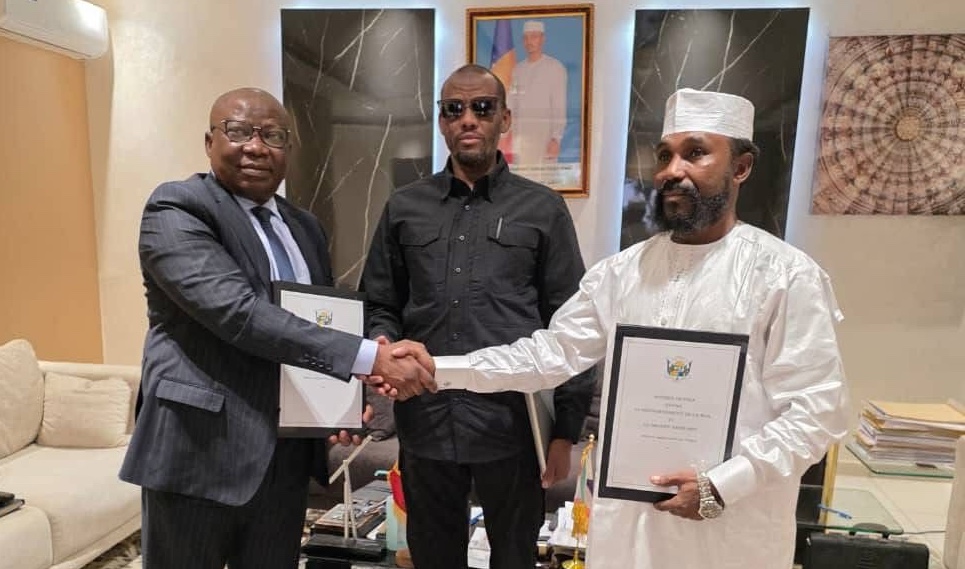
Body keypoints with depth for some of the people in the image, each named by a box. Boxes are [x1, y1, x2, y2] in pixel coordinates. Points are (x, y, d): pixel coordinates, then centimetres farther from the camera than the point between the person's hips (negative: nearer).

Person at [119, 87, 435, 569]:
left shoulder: (303, 226, 11)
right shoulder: (176, 209, -10)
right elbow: (239, 312, -24)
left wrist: (349, 391, -3)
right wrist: (370, 357, -28)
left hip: (287, 454, 6)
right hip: (200, 449, -5)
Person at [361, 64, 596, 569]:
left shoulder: (543, 210, 1)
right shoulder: (404, 208, 7)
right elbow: (381, 305, 12)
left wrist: (566, 430, -2)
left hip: (513, 424, -1)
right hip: (425, 421, 2)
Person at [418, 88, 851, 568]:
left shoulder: (786, 275, -9)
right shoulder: (621, 271, 2)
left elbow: (815, 410, -10)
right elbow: (550, 353, 1)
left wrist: (721, 486, -19)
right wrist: (439, 369, -8)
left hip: (733, 526, -3)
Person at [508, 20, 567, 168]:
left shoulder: (555, 67, 0)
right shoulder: (517, 69, 15)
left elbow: (559, 107, -5)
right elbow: (511, 105, 15)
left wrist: (556, 138, -13)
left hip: (544, 135, -4)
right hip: (520, 135, 4)